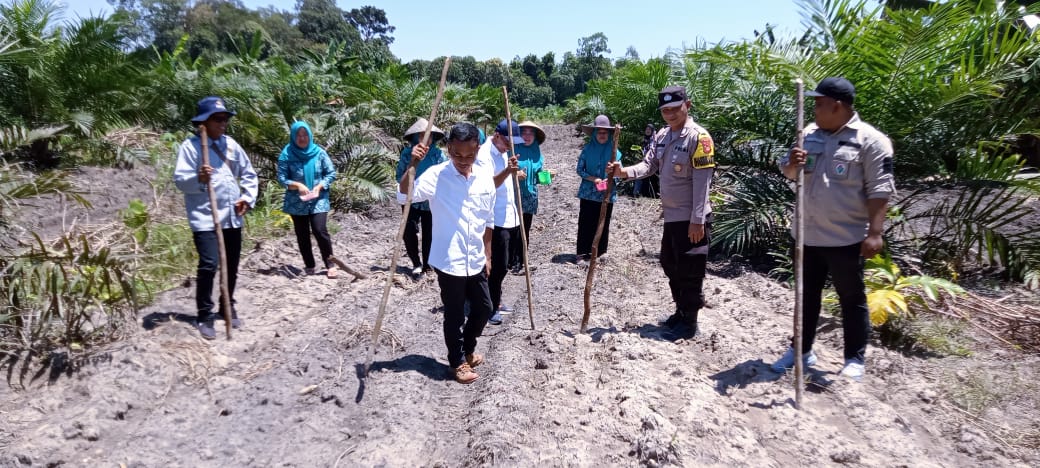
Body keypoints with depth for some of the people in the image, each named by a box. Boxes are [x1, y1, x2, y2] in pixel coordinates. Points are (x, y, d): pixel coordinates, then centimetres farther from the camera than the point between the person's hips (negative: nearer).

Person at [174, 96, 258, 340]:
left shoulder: (231, 144, 10)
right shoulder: (190, 146, -6)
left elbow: (248, 173, 18)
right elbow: (180, 179, -13)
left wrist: (248, 198, 5)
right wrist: (198, 179, -33)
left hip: (232, 217, 6)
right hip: (205, 217, -6)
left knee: (232, 266, 14)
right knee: (208, 265, -13)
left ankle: (228, 307, 31)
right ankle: (204, 316, 0)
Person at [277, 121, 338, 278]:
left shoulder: (319, 152, -1)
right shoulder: (286, 154, -3)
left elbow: (331, 173, 1)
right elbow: (281, 178, -4)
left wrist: (320, 186, -14)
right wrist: (297, 185, -21)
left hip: (318, 200, -1)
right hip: (297, 202, 1)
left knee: (320, 231, -12)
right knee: (302, 235, 7)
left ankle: (330, 265, -1)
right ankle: (309, 266, 19)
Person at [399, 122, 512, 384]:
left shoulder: (485, 178, 1)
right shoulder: (436, 175, -13)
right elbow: (404, 195, -25)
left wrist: (487, 255, 12)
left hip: (476, 261, 5)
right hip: (448, 261, -5)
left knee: (484, 308, 17)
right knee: (455, 315, 7)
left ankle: (467, 348, 41)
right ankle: (457, 361, 28)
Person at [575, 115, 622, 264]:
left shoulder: (614, 151, 0)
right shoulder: (587, 149, -1)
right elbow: (579, 169, 0)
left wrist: (609, 179, -17)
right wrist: (593, 179, -14)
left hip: (607, 194, 1)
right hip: (588, 192, -1)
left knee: (603, 224, 9)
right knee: (585, 223, 0)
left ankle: (599, 253, 20)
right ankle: (582, 253, 6)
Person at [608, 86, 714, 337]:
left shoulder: (698, 137, -15)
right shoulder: (661, 136, 9)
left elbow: (702, 182, -18)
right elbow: (649, 165, 3)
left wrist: (697, 220, -20)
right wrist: (624, 171, -17)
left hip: (691, 218, -8)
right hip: (671, 216, 8)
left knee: (690, 270, 1)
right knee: (671, 266, 18)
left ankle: (690, 320, 15)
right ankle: (680, 311, 35)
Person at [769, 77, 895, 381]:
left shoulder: (870, 140, -10)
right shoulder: (810, 133, 9)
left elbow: (880, 190, -14)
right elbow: (790, 174, 15)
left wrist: (874, 233, -20)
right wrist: (792, 163, -10)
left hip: (846, 238, -6)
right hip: (809, 235, 6)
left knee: (852, 299, 8)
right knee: (807, 295, 16)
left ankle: (855, 359, 21)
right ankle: (802, 350, 30)